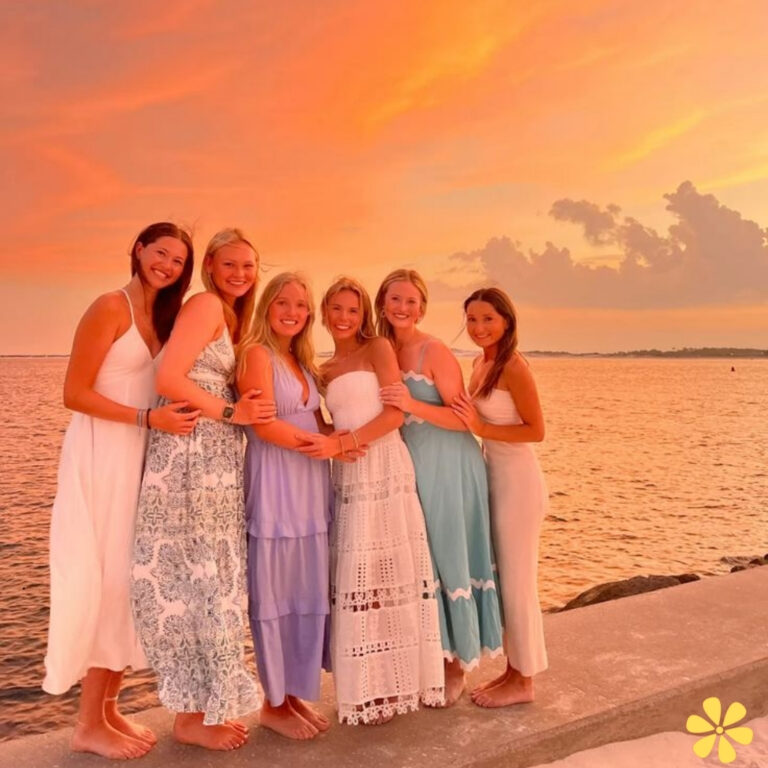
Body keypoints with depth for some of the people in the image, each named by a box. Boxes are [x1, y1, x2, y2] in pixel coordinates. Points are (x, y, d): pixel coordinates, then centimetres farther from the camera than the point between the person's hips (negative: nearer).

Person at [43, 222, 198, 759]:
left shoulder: (161, 318, 14)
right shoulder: (111, 307, -9)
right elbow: (74, 394, -13)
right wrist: (149, 418, -21)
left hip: (141, 458, 8)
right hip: (102, 456, -8)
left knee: (131, 578, 10)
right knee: (104, 580, -3)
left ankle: (109, 708, 22)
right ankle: (89, 725, 10)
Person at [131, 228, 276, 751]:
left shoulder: (233, 316, 19)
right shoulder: (206, 304, -7)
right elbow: (169, 379, -17)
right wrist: (231, 413, -12)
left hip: (219, 459, 9)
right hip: (189, 456, -9)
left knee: (213, 577, 12)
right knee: (196, 577, -2)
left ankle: (208, 705, 25)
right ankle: (192, 717, 13)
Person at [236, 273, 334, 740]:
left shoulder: (303, 360, 17)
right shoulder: (256, 352, -6)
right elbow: (265, 425, -15)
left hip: (312, 484, 8)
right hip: (275, 484, -8)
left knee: (310, 591, 11)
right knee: (276, 594, 2)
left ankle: (298, 694, 25)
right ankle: (274, 704, 16)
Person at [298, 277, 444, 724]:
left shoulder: (378, 348, 3)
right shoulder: (325, 371, 19)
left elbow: (395, 413, -8)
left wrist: (341, 443, -16)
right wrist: (329, 445, -5)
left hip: (385, 468, -5)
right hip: (347, 476, 5)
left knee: (391, 572, 0)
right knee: (357, 578, 5)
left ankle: (398, 682, 12)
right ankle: (373, 687, 17)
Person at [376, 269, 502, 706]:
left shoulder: (435, 351, -11)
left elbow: (462, 419, -14)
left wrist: (413, 405, -27)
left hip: (447, 470, -6)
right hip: (411, 469, 6)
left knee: (447, 561, 3)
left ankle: (456, 667, 19)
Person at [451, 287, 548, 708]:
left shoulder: (514, 366, -15)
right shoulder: (481, 363, 9)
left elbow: (536, 430, -16)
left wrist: (480, 427, -21)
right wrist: (470, 420, -1)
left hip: (517, 479, -9)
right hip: (493, 475, 9)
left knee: (517, 581, 2)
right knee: (501, 578, 15)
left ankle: (523, 680, 18)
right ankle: (512, 670, 29)